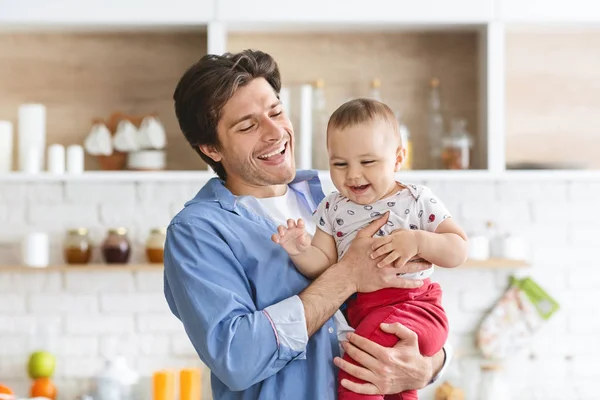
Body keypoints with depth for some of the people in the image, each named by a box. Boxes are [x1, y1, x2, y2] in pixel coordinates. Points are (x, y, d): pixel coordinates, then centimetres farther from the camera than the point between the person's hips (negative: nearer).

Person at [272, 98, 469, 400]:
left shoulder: (417, 201, -1)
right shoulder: (332, 209, 9)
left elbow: (458, 251, -3)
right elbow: (324, 265, 6)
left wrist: (418, 241, -20)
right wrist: (302, 252, -15)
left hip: (413, 304, -4)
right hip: (358, 312, 5)